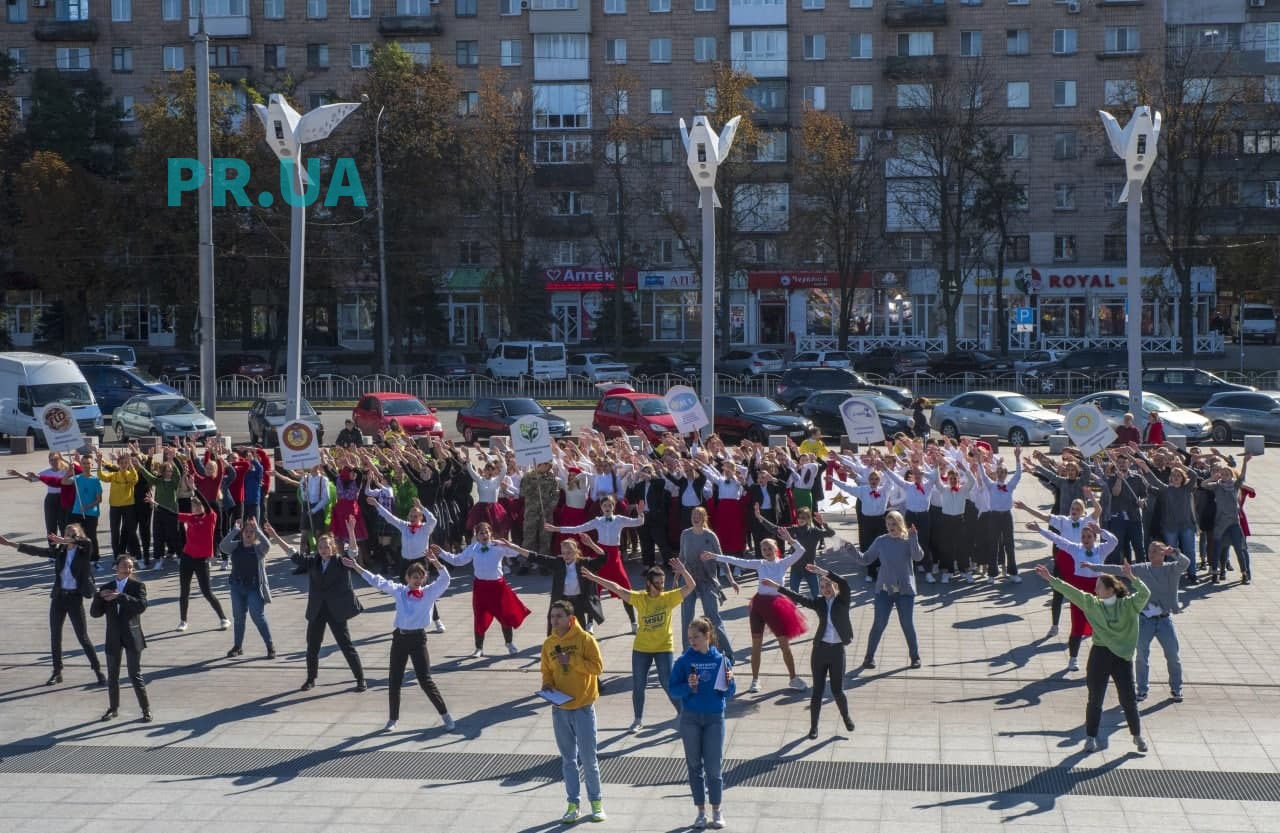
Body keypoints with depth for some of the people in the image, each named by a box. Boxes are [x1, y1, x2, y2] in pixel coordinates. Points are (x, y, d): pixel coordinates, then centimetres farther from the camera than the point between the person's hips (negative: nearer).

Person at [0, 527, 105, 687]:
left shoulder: (83, 552, -7)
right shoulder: (60, 551, 5)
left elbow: (87, 543, -29)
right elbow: (37, 551, 3)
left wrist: (66, 541, -35)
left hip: (75, 597, -5)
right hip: (58, 597, 5)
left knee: (83, 637, -3)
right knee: (55, 636, 8)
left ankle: (98, 671, 7)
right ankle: (57, 672, 20)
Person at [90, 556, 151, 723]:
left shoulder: (137, 586, -1)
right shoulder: (106, 588, 8)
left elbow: (141, 605, -19)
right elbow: (95, 613, 2)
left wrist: (120, 596, -26)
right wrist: (99, 596, -15)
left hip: (132, 637, -4)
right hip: (113, 638, 4)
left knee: (135, 675, -4)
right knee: (112, 676, 13)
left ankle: (146, 709, 6)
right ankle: (113, 708, 28)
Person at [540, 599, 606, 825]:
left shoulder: (585, 639, -9)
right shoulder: (549, 644, 5)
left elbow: (597, 666, -14)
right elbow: (547, 671, 14)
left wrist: (571, 660, -20)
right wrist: (547, 684, -6)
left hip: (583, 707, -4)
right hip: (559, 709, 4)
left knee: (588, 758, 1)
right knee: (568, 759, 10)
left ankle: (595, 802, 15)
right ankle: (573, 804, 18)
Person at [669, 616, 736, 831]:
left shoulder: (721, 660, -2)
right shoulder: (684, 661, -4)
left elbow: (729, 693, 2)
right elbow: (673, 690, -5)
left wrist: (729, 682, -18)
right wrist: (688, 686, -22)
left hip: (714, 718, 0)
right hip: (690, 719, 0)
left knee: (714, 767, 1)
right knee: (695, 765, 7)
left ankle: (716, 810, 16)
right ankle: (701, 811, 18)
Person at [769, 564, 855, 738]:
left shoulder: (842, 600, -4)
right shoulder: (818, 602, 4)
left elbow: (844, 583, -21)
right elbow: (797, 597, 2)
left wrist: (823, 572, -27)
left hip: (837, 650, -2)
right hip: (820, 648, 2)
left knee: (837, 691, 2)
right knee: (818, 690, 4)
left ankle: (846, 716, 30)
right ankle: (813, 726, 14)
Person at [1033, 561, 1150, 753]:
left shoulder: (1128, 605, -6)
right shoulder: (1092, 604, 2)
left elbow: (1145, 594, -21)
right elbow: (1071, 591, 1)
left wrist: (1132, 577, -33)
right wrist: (1050, 579, -2)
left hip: (1123, 656, -2)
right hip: (1100, 654, 2)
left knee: (1129, 699, 5)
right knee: (1095, 699, 6)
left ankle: (1137, 735, 23)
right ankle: (1091, 737, 17)